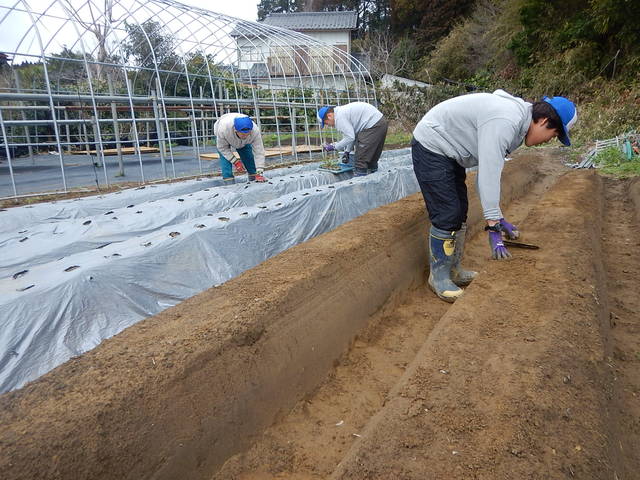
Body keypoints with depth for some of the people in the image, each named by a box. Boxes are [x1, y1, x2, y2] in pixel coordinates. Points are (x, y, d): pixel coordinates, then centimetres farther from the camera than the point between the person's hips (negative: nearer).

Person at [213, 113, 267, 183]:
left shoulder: (255, 131, -40)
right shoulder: (224, 128, -44)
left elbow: (258, 152, -36)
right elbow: (222, 147, -27)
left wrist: (259, 173, -41)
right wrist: (235, 162, -31)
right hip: (222, 138, -2)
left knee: (249, 157, -3)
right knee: (225, 159, -19)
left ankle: (253, 179, 13)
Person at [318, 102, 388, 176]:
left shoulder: (339, 117, -13)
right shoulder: (342, 111, 18)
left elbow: (350, 137, -15)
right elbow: (352, 134, 21)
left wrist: (334, 147, -7)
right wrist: (347, 151, 17)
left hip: (373, 125, -10)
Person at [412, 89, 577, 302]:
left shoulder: (517, 119, 5)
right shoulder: (505, 122, -27)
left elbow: (490, 170, 6)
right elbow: (489, 177, -31)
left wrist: (499, 219, 4)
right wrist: (493, 227, -29)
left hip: (448, 152, 11)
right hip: (430, 147, -11)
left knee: (460, 213, 13)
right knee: (447, 216, -11)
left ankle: (453, 270, 25)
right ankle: (438, 277, 4)